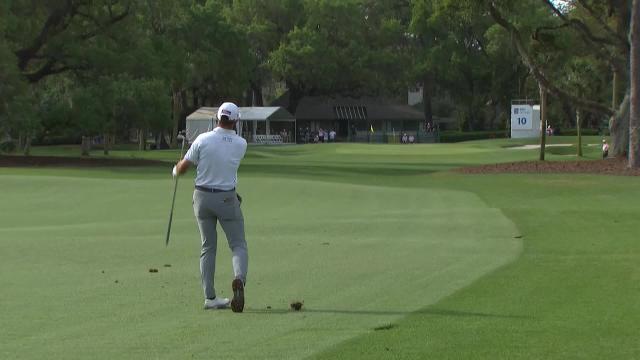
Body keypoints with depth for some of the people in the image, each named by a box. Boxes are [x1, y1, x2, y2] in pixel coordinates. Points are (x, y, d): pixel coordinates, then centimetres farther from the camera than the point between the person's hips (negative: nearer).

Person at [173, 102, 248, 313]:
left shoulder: (203, 140, -11)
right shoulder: (241, 144, -7)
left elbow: (183, 167, -5)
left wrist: (176, 170, 19)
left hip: (202, 196, 1)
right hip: (227, 198, -1)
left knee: (208, 247, 12)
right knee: (238, 245, 4)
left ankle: (210, 297, 10)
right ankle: (239, 278, -27)